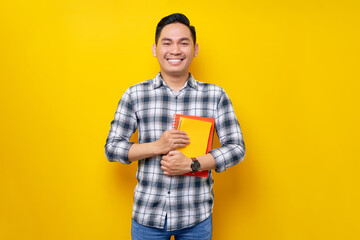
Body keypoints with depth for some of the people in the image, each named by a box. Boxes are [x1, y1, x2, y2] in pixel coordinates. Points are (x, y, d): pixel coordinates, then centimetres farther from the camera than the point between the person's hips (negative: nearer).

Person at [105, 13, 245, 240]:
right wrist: (157, 146, -16)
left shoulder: (216, 96, -1)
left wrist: (191, 163, -18)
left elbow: (237, 148, -3)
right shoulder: (134, 95, -1)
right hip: (147, 215, 0)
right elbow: (112, 148, -1)